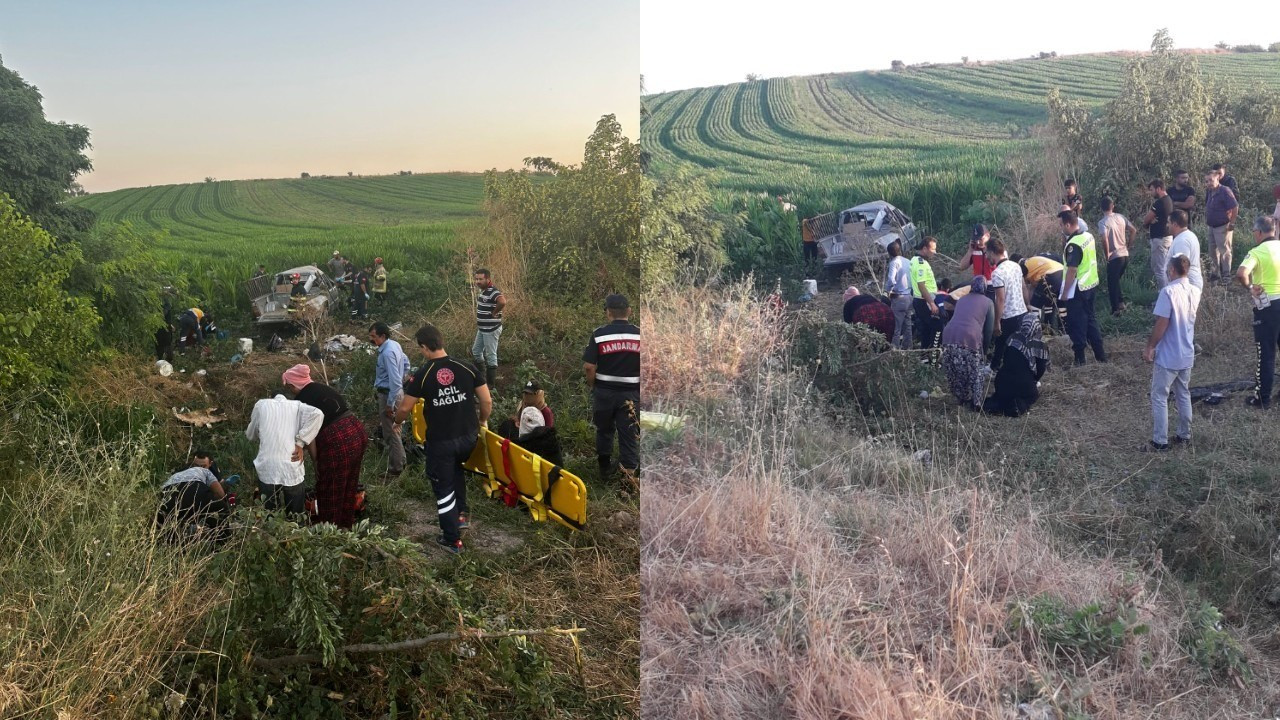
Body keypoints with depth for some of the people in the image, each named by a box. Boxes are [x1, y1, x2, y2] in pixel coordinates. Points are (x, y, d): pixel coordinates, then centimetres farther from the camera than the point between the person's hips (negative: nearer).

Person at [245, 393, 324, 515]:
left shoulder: (261, 404, 14)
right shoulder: (297, 405, 12)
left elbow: (251, 435, 23)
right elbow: (317, 414, -8)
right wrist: (300, 443, -5)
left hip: (267, 470, 1)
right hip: (292, 470, 0)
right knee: (296, 517, 13)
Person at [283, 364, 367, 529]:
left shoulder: (301, 401, -4)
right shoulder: (323, 387, 17)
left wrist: (316, 462, 4)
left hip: (337, 441, -8)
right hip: (357, 432, 8)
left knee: (330, 491, 12)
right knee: (349, 485, 23)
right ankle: (346, 525, 37)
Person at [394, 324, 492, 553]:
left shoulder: (422, 375, -12)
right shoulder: (467, 368, -6)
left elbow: (405, 408, -4)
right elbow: (487, 401, -3)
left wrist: (396, 421, 18)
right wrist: (482, 421, 17)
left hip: (440, 442, -3)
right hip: (468, 437, 3)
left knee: (443, 489, 13)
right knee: (456, 468, 34)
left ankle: (452, 540, 22)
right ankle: (461, 515, 29)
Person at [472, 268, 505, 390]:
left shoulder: (493, 292, -22)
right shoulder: (482, 291, 9)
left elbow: (503, 302, -42)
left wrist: (494, 313, -26)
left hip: (491, 329, -10)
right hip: (482, 329, 10)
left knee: (490, 356, -1)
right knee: (475, 351, 19)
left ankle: (490, 384, 8)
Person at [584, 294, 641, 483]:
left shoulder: (599, 334, -9)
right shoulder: (639, 335, -6)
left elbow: (589, 367, -11)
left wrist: (592, 386, 7)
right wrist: (639, 388, 11)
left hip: (604, 391, 1)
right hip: (631, 393, 0)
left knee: (604, 431, 22)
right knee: (629, 436, 6)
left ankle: (604, 469, 36)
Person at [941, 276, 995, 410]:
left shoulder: (961, 299, 29)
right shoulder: (988, 302, 17)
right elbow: (989, 329, 13)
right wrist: (985, 350, 22)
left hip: (949, 335, 4)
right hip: (970, 338, -4)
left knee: (956, 372, 18)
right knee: (975, 373, 12)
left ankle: (961, 399, 30)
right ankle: (976, 403, 12)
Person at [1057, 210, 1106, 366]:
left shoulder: (1073, 244, -23)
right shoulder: (1089, 236, 4)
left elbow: (1072, 271, -22)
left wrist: (1064, 293, -16)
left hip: (1077, 289, -9)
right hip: (1091, 285, 9)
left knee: (1077, 323, 2)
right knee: (1090, 318, 19)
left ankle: (1080, 358, 10)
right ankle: (1100, 354, 25)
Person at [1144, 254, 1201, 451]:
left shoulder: (1168, 291, -21)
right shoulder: (1195, 292, 2)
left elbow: (1161, 324, -21)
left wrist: (1149, 347, -10)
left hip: (1167, 356, -7)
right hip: (1187, 354, 7)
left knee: (1159, 398, 2)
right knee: (1184, 395, 19)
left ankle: (1160, 440, 5)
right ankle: (1184, 435, 28)